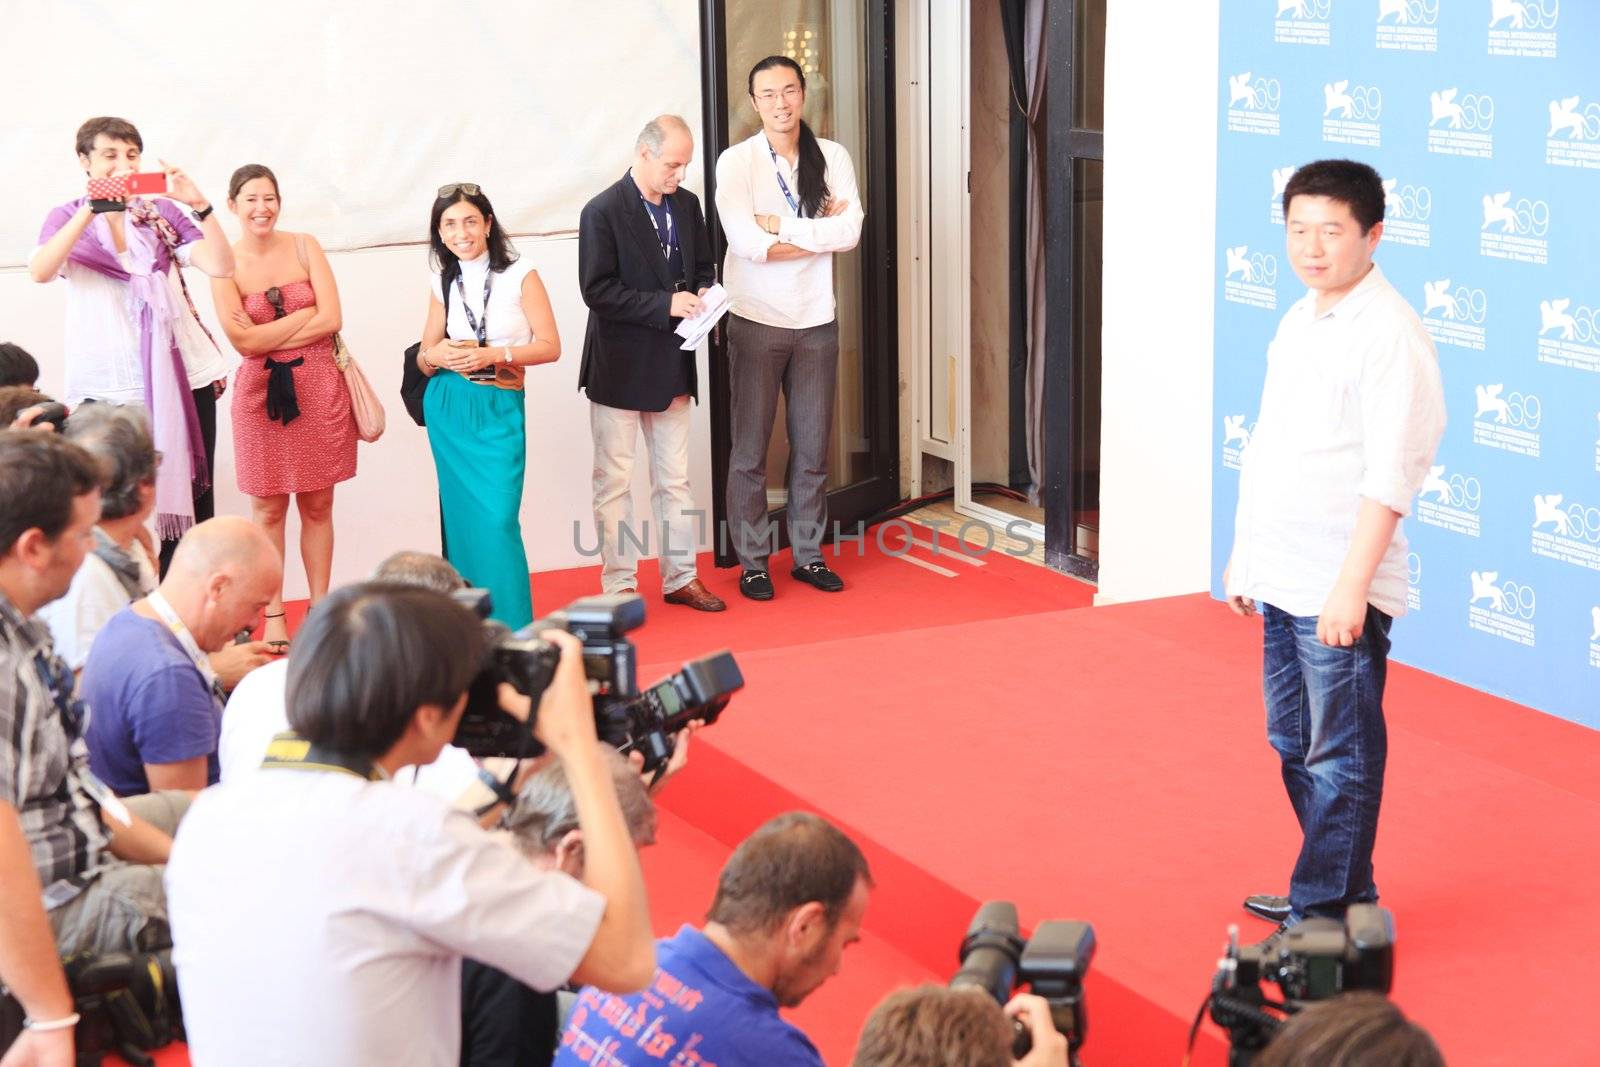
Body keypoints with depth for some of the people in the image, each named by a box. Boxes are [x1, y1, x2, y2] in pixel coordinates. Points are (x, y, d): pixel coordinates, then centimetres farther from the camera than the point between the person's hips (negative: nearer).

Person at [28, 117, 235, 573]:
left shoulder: (163, 212, 10)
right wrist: (92, 210, -25)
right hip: (109, 386, -2)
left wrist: (199, 205, -17)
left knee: (192, 502, 1)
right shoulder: (67, 219, 6)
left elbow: (222, 266, -3)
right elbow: (40, 271, -16)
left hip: (182, 376, 2)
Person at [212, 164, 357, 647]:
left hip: (318, 386, 2)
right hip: (261, 392, -2)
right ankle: (273, 617, 11)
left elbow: (332, 319, -7)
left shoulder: (304, 246, 1)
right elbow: (244, 341, -13)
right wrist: (305, 314, -11)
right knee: (268, 509, 4)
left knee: (318, 505, 8)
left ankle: (321, 608, 17)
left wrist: (270, 337, -11)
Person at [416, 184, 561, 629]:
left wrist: (493, 354, -17)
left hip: (499, 411, -4)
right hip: (447, 410, 4)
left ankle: (512, 629, -4)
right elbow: (424, 357, 16)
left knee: (497, 518, -12)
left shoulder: (520, 276, -3)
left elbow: (550, 346, -6)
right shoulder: (443, 283, 8)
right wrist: (435, 356, -8)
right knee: (462, 517, 7)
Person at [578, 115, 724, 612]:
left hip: (672, 365, 6)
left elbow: (703, 264, 18)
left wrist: (703, 292, -5)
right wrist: (666, 305, -22)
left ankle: (681, 577, 21)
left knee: (674, 478, 13)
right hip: (620, 367, -6)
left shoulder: (687, 204, 6)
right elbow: (597, 291, -17)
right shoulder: (603, 212, -13)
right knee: (614, 481, 2)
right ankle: (619, 585, 9)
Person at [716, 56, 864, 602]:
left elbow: (850, 231, -11)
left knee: (813, 447, 10)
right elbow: (748, 243, -18)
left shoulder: (832, 157, 2)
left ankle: (808, 553, 22)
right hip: (756, 320, -3)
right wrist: (820, 231, -12)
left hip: (816, 321, 3)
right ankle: (752, 561, 12)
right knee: (750, 448, 3)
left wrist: (779, 225, -15)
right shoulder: (736, 162, -7)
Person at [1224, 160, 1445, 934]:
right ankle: (1343, 894, 31)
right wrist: (1244, 553, 19)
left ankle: (1324, 916, 7)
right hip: (1283, 580, 9)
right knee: (1296, 747, 18)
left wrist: (1352, 586, -22)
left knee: (1339, 760, -1)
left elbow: (1390, 476, -19)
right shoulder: (1299, 321, 12)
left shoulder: (1389, 333, -15)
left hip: (1340, 590, -9)